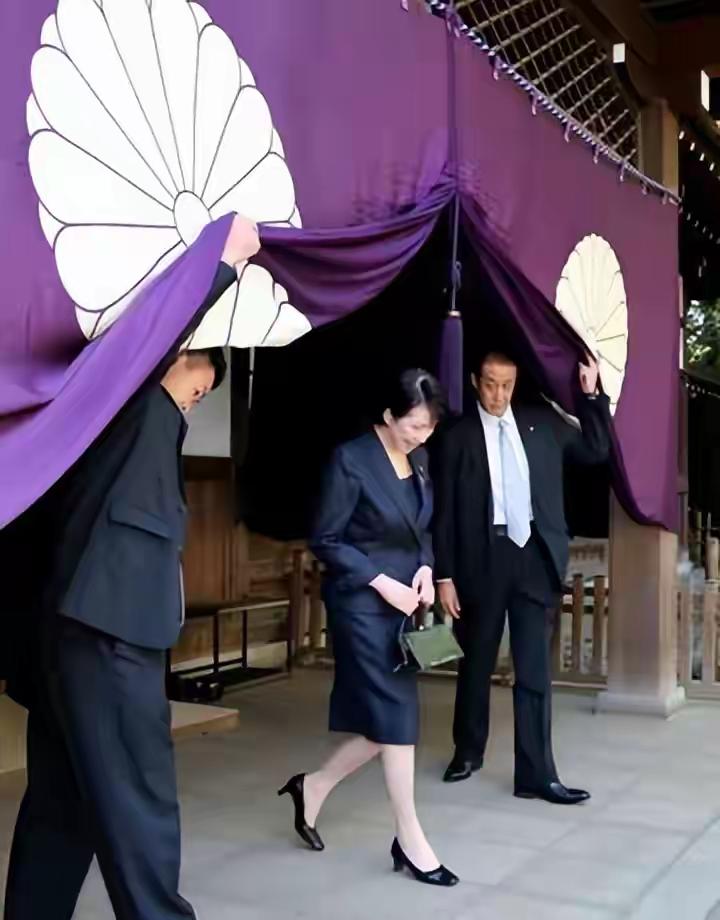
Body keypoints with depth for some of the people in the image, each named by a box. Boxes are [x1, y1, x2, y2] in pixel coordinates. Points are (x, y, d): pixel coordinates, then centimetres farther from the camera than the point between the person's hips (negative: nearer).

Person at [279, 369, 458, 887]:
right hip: (363, 603, -7)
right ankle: (410, 840, 11)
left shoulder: (420, 460, 6)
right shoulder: (352, 460, -15)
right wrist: (384, 583, -17)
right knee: (396, 714, -3)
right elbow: (325, 540, -13)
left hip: (404, 603, 7)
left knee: (388, 718, 10)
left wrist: (425, 567, -2)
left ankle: (314, 786, 31)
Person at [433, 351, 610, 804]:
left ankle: (537, 775, 8)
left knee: (534, 670, 2)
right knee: (476, 663, 14)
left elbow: (596, 450, 14)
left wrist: (591, 395, 5)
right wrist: (444, 575, -5)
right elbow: (445, 512, -1)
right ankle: (469, 750, 33)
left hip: (535, 556, 2)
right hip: (483, 558, -1)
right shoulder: (458, 436, -1)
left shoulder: (542, 422, 8)